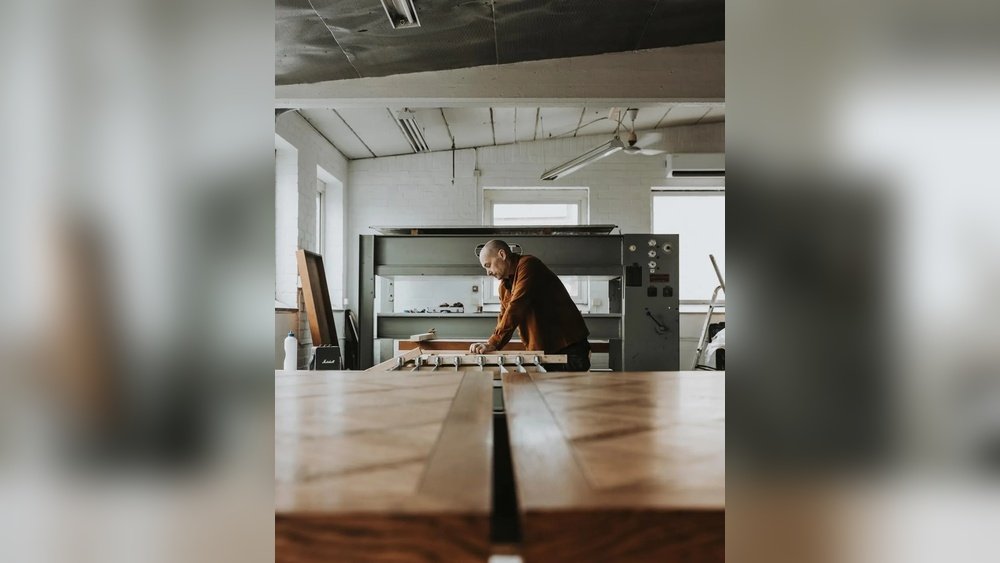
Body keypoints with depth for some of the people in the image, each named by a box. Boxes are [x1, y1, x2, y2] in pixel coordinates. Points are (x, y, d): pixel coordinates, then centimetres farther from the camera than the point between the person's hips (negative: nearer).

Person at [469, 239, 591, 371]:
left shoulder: (527, 265, -15)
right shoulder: (504, 285, 13)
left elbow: (516, 309, -24)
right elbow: (504, 317, 10)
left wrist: (493, 344, -26)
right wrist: (489, 345, -8)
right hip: (540, 350, 8)